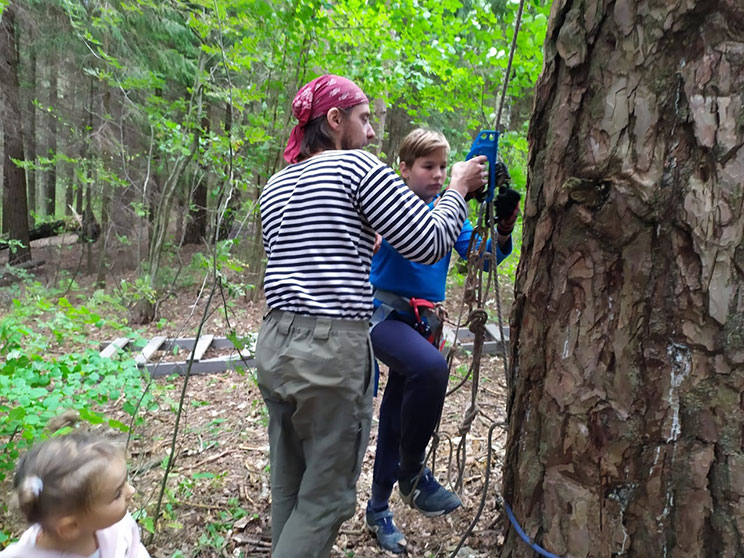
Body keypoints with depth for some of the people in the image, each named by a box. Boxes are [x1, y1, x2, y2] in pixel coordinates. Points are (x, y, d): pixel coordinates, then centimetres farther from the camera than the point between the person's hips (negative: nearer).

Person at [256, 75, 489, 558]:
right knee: (326, 497, 7)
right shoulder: (357, 166, -6)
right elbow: (430, 244, -7)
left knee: (289, 487, 19)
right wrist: (459, 188, 8)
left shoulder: (276, 185, 15)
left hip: (275, 343, 8)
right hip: (333, 350, -7)